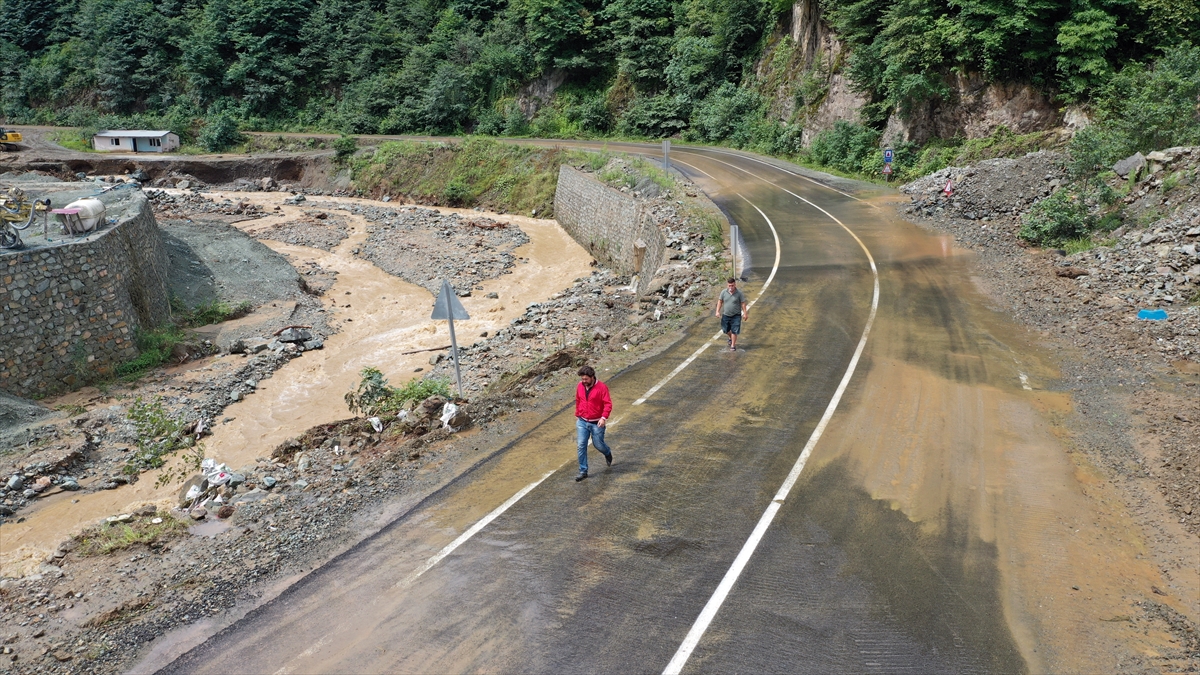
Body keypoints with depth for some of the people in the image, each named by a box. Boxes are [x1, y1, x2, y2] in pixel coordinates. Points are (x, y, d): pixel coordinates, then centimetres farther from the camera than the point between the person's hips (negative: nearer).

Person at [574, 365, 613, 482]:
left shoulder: (602, 387, -15)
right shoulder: (580, 386, 0)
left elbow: (608, 404, -17)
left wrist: (604, 417, -28)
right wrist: (577, 415, 21)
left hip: (597, 423, -4)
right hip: (582, 422, 4)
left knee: (598, 444, 9)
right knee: (581, 446, -3)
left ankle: (608, 453, 45)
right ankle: (583, 471, 5)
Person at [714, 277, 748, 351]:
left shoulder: (739, 293, -9)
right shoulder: (724, 292, -2)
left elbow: (743, 303, -6)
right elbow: (720, 301, 6)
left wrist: (744, 314, -10)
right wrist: (717, 311, -2)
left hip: (736, 316, -3)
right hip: (725, 315, 3)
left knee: (734, 331, -4)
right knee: (725, 330, 14)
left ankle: (733, 345, 10)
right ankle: (730, 338, 45)